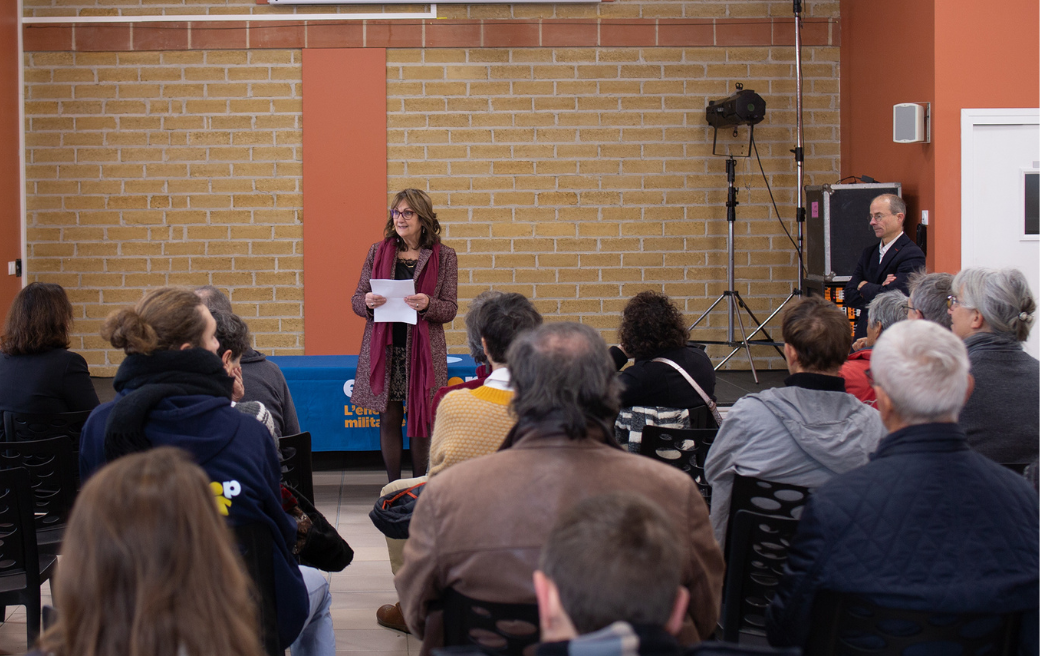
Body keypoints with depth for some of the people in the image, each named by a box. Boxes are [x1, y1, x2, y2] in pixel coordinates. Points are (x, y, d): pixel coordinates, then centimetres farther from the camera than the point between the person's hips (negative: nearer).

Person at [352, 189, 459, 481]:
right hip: (384, 348, 2)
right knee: (388, 419, 5)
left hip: (423, 349, -2)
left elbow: (450, 309, 0)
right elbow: (356, 300, 10)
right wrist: (367, 302, -14)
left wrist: (427, 304, -21)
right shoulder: (378, 252, 8)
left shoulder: (443, 256, 3)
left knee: (420, 419, 2)